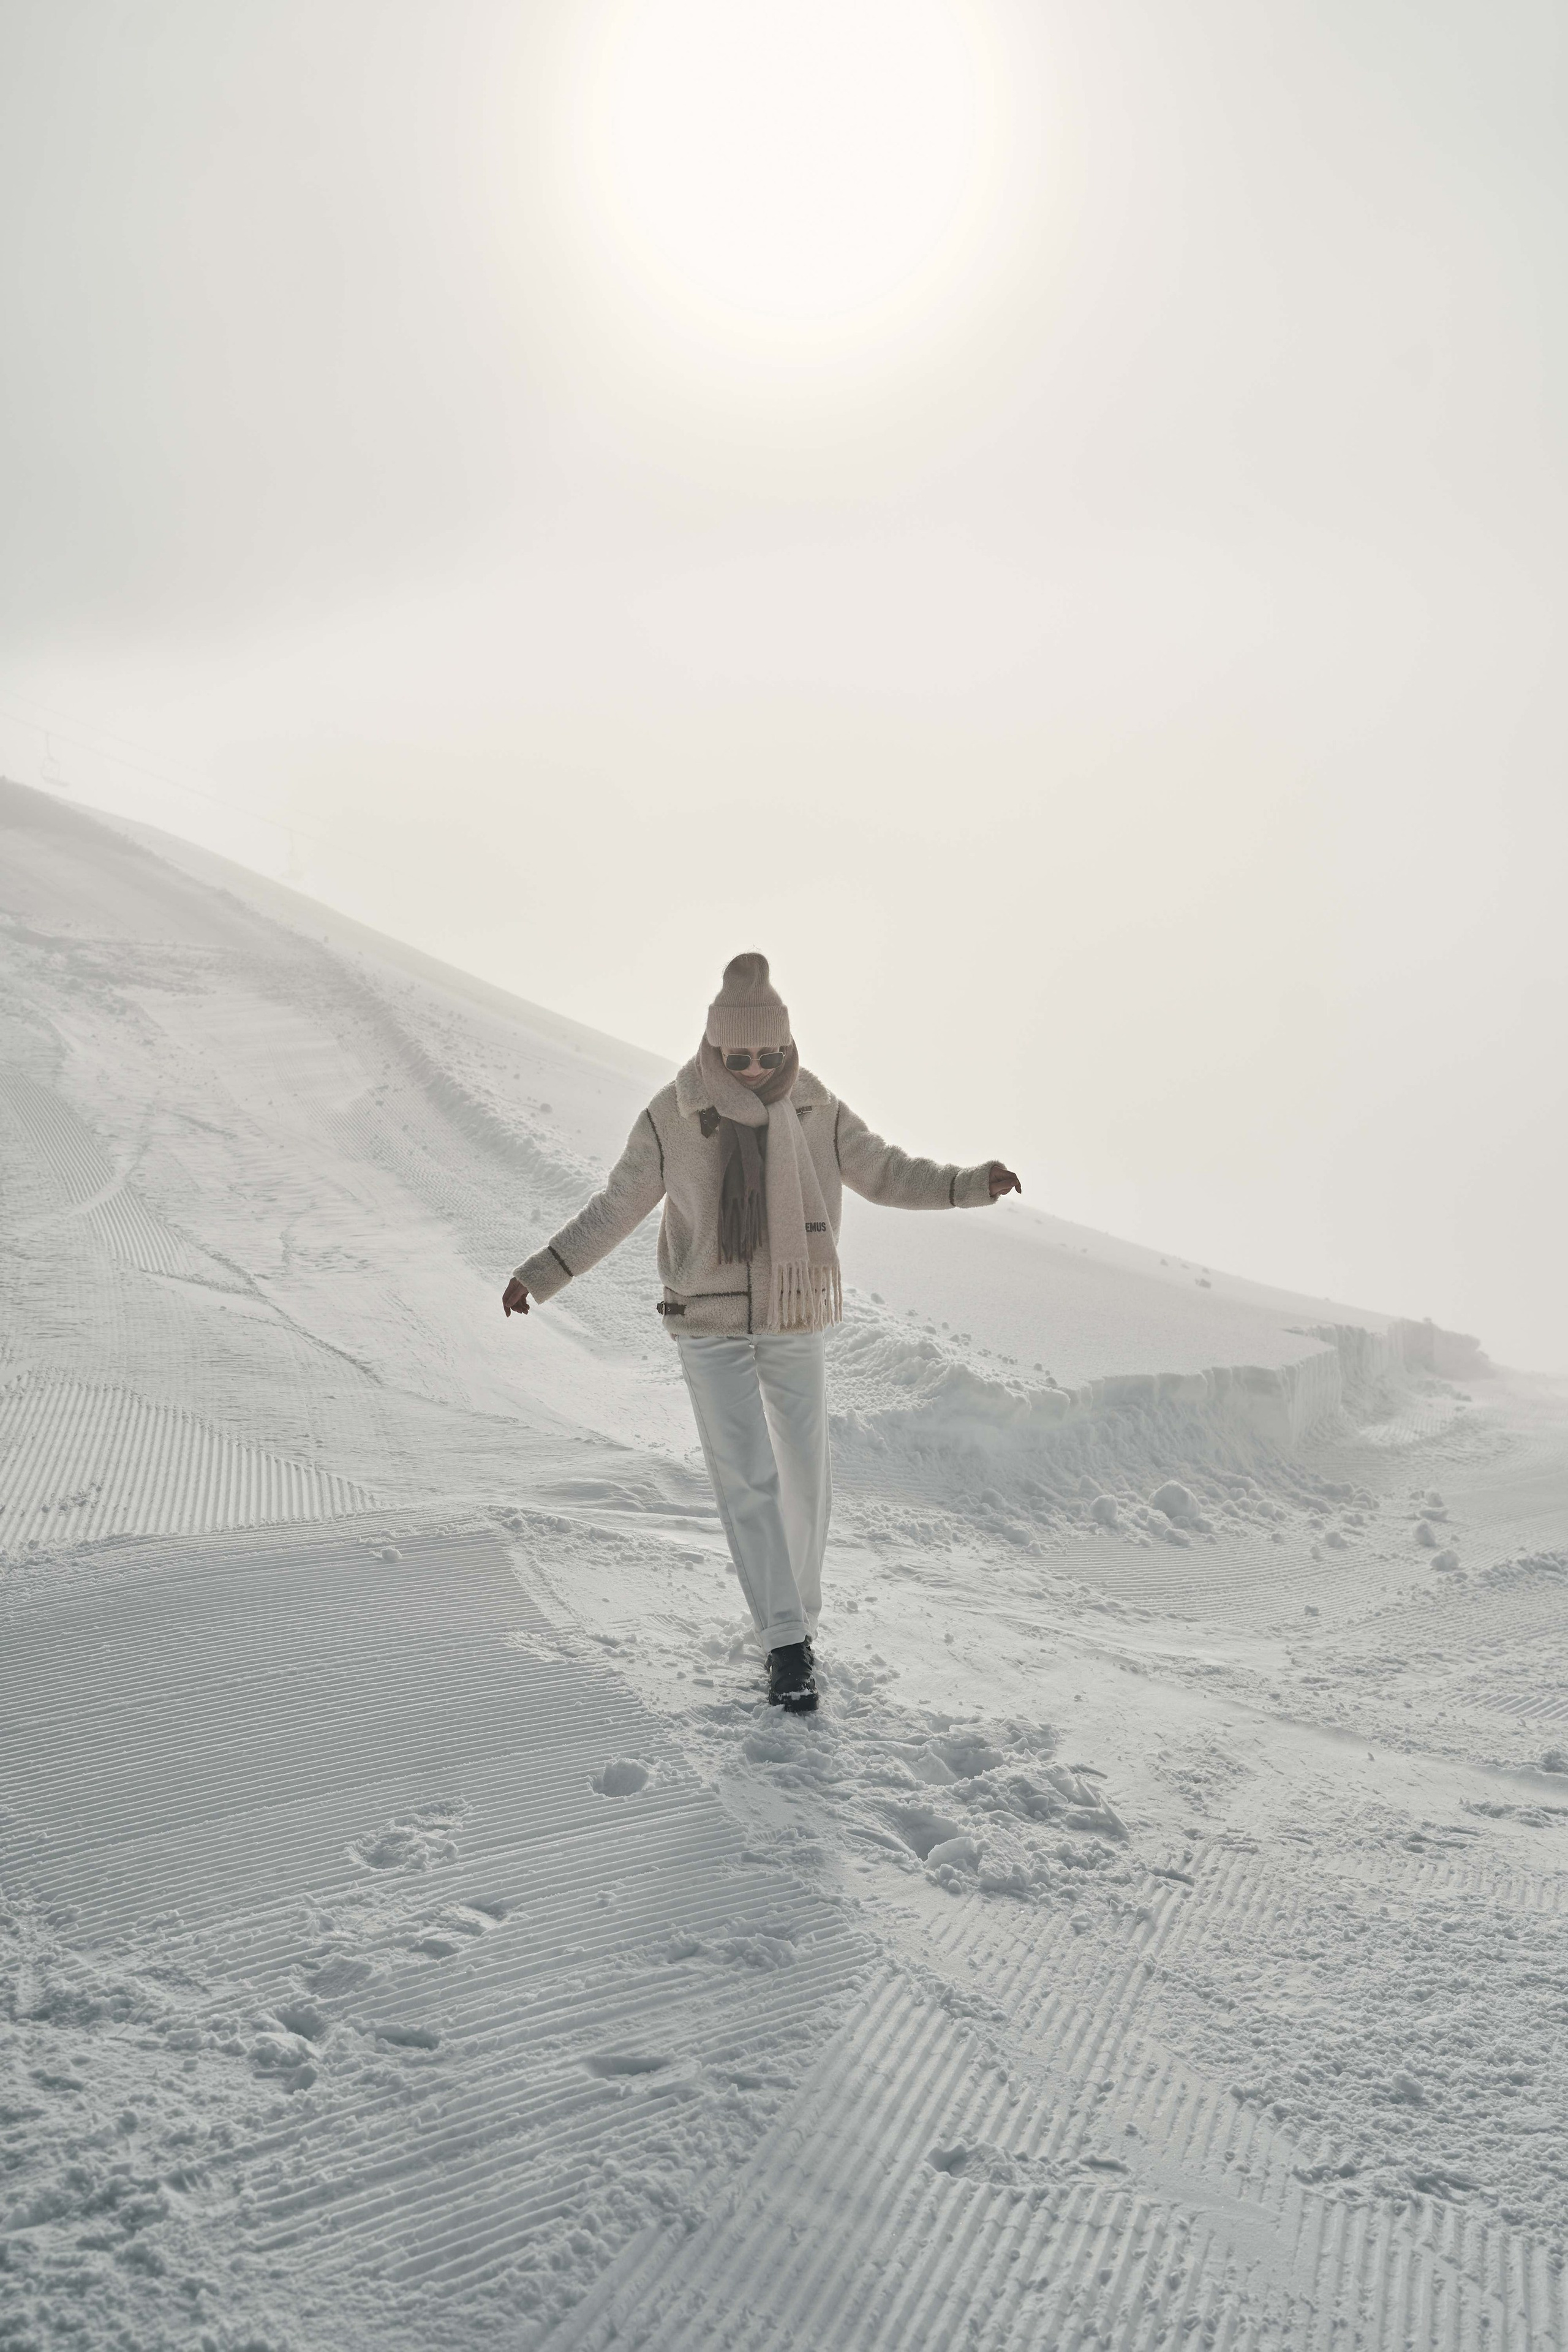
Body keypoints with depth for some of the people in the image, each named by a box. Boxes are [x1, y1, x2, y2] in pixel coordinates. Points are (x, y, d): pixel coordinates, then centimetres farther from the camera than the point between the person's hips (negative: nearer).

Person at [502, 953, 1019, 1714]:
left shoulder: (815, 1110, -6)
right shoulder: (672, 1116, -11)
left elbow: (886, 1174, 3)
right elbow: (616, 1208, -2)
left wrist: (971, 1184, -11)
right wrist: (543, 1273, -8)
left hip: (793, 1322, 2)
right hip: (710, 1327, -2)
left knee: (803, 1474, 8)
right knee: (748, 1479, -9)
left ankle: (796, 1613, 29)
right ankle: (786, 1644, -4)